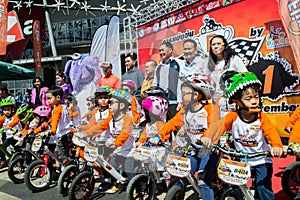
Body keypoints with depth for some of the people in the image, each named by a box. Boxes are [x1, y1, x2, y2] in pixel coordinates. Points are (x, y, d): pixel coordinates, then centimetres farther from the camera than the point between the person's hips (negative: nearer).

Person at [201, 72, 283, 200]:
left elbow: (271, 133, -20)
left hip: (261, 160, -1)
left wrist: (276, 146, -41)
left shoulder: (261, 118, -10)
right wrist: (208, 137, -40)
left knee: (263, 186, -6)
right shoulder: (232, 117, -11)